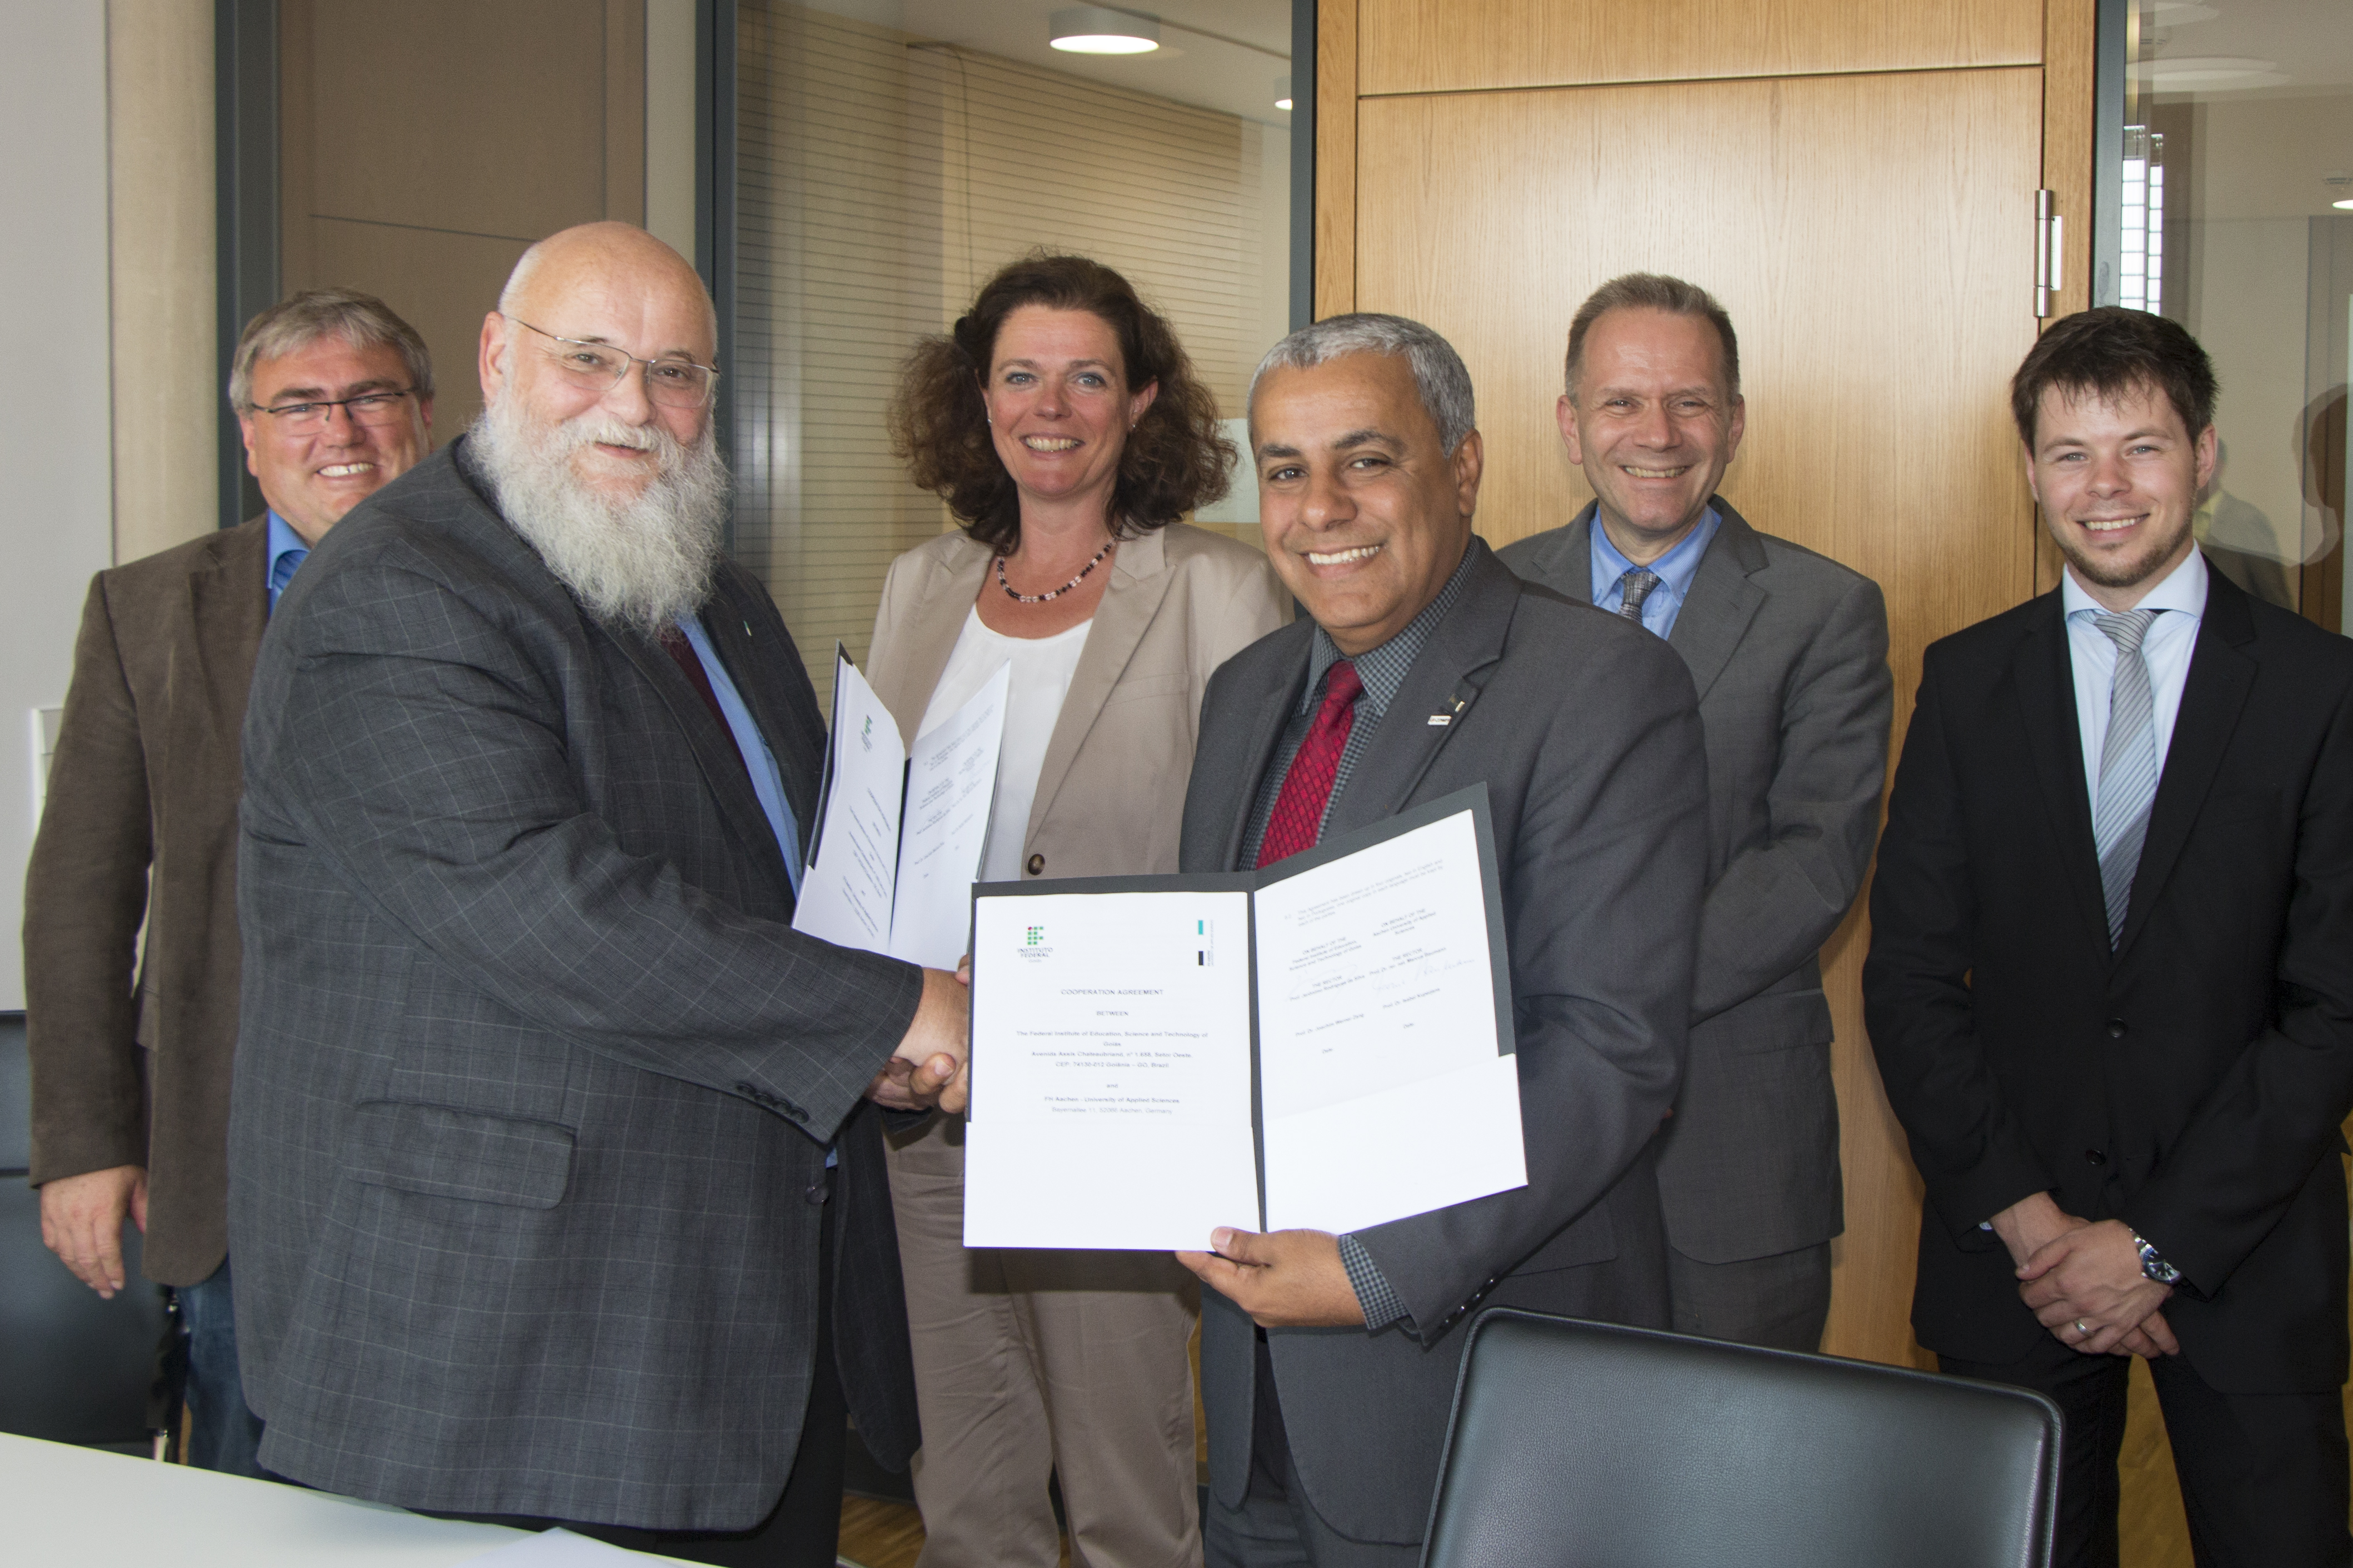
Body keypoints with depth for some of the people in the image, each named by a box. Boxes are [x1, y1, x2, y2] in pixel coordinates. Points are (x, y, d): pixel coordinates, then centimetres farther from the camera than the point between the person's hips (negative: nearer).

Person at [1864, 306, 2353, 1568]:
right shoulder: (1967, 681, 4)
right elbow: (1908, 975, 2)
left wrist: (2160, 1241, -11)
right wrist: (2020, 1215, -8)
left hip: (2246, 1250, -1)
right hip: (2010, 1253, 2)